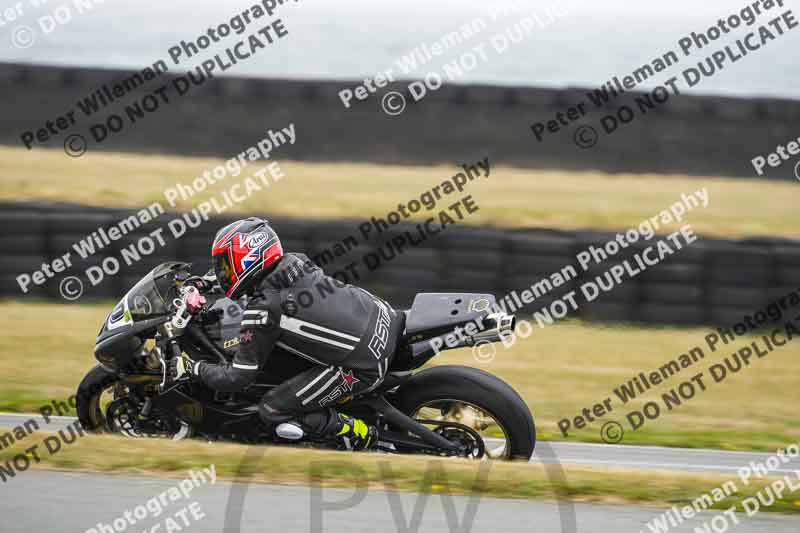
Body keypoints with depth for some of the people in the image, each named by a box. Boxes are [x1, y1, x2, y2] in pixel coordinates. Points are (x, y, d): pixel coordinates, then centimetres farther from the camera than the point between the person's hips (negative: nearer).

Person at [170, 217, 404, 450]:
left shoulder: (262, 310, -16)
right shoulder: (294, 262, 5)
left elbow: (237, 378, -10)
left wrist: (189, 367, 4)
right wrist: (203, 283, 36)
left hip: (365, 367, -8)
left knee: (272, 411, -1)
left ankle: (355, 433, 4)